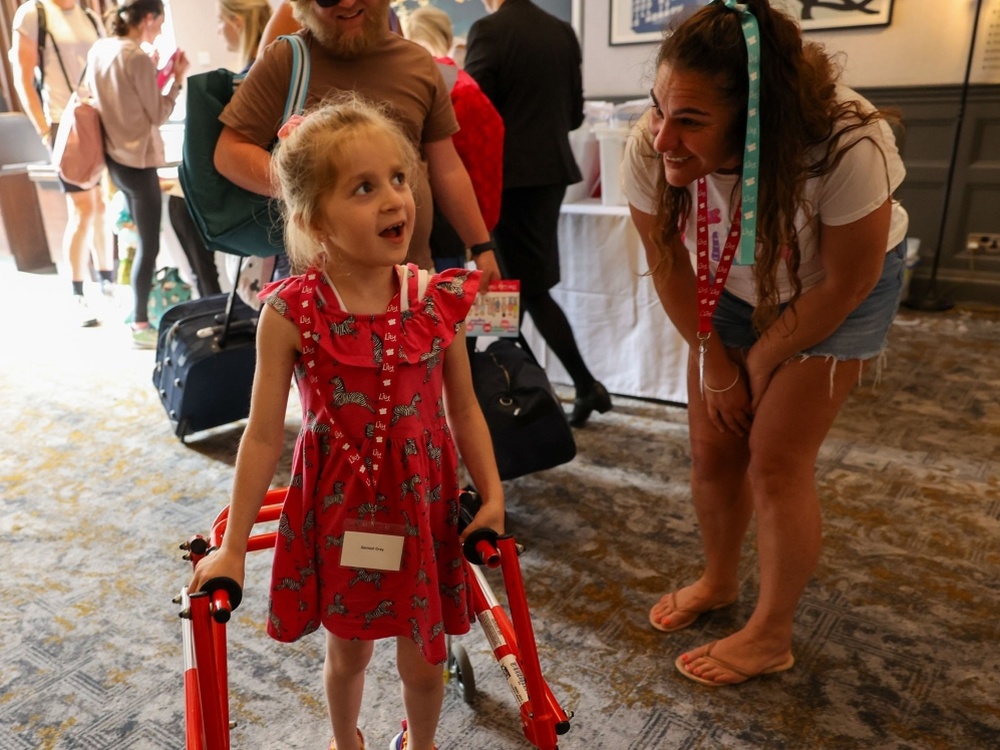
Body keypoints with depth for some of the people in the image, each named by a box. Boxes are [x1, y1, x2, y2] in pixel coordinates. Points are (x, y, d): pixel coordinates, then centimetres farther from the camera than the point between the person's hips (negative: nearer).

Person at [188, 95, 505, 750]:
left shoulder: (438, 301, -11)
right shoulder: (290, 313, -17)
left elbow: (464, 408, 0)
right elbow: (264, 434, -10)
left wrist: (492, 494, -6)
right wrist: (233, 547, -5)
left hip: (423, 506, 2)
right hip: (338, 509, -1)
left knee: (424, 661, 18)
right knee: (347, 653, 22)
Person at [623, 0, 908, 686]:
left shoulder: (848, 147, -39)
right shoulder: (651, 149, -30)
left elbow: (843, 285, -22)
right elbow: (668, 265, -13)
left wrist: (762, 360, -10)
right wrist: (718, 365, -6)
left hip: (838, 291, -3)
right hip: (734, 287, 4)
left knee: (777, 460, -6)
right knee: (713, 446, 5)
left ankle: (772, 637, 15)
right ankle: (719, 581, 33)